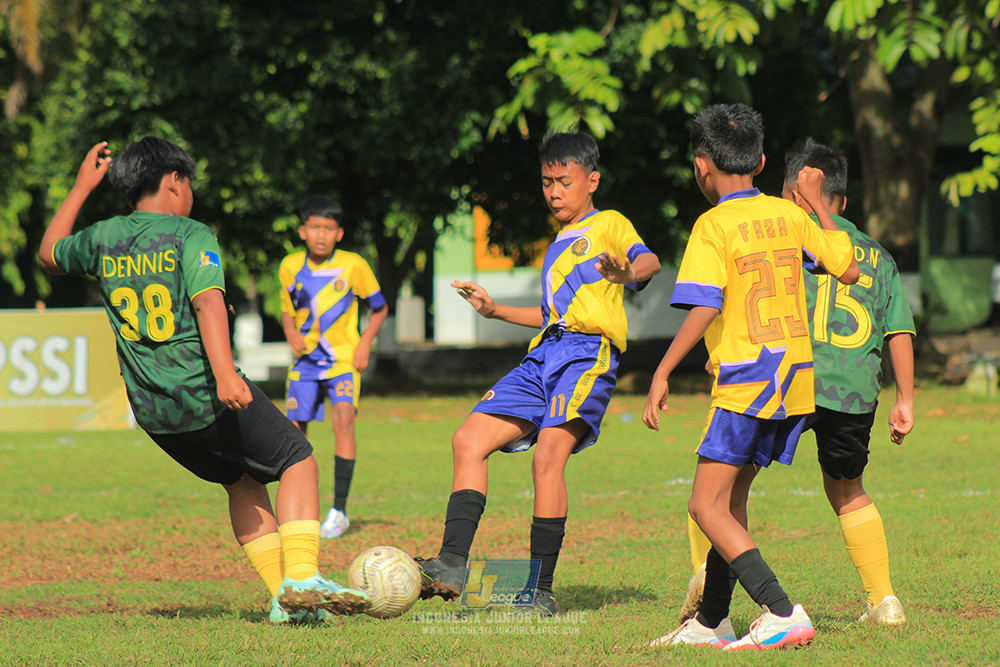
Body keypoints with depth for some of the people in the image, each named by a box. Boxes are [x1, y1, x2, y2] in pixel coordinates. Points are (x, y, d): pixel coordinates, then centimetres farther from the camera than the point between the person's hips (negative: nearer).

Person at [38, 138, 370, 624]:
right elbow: (207, 301, -22)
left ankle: (283, 595, 12)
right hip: (204, 395, -6)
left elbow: (49, 253, 30)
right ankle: (302, 576, -11)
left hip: (150, 410, 6)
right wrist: (225, 372, -35)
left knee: (243, 482, 21)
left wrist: (83, 186, 37)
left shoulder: (102, 238, 9)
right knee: (297, 460, 8)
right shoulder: (191, 236, -7)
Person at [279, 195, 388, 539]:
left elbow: (379, 308, 4)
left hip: (344, 359, -3)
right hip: (305, 360, 3)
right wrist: (292, 334, -6)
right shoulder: (290, 267, 0)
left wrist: (365, 342, -9)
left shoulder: (353, 265, -9)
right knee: (294, 430, 1)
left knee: (343, 418, -22)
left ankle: (339, 511, -18)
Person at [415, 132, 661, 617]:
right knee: (469, 440, -4)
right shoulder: (558, 244, 30)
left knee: (548, 455, -24)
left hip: (588, 351, -9)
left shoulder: (608, 225, 6)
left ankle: (541, 591, -23)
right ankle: (452, 564, -9)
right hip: (544, 357, 9)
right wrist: (496, 311, 33)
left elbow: (649, 260, -15)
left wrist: (628, 272, -38)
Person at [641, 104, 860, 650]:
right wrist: (814, 202, 25)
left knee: (707, 507, -5)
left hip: (746, 382, -8)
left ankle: (783, 615, -19)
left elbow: (702, 310, -20)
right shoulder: (788, 215, 8)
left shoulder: (713, 226, -11)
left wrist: (662, 373, -14)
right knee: (731, 499, 18)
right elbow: (849, 269, 17)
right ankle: (712, 622, 24)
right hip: (796, 375, 8)